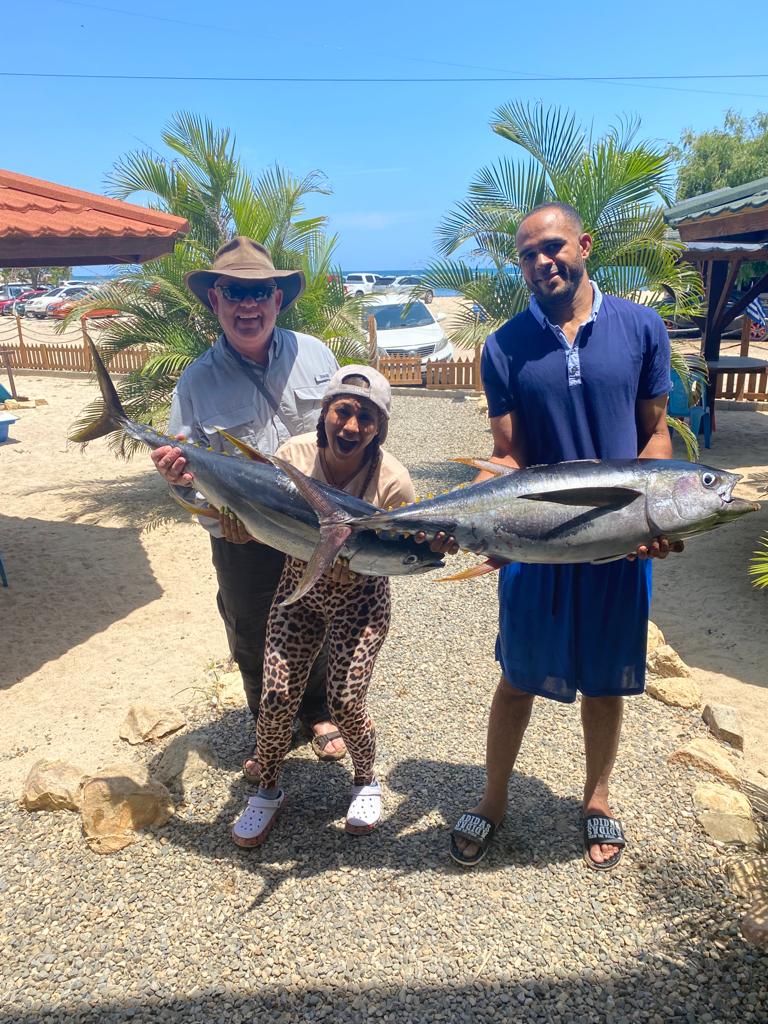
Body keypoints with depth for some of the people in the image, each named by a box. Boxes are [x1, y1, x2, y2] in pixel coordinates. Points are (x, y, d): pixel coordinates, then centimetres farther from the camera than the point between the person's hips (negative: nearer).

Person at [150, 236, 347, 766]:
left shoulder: (314, 354, -4)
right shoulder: (197, 381, -8)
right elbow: (187, 471, -5)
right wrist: (178, 473, -29)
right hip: (243, 542, -1)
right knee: (254, 645, 17)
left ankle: (318, 714, 49)